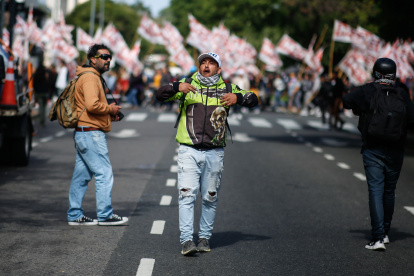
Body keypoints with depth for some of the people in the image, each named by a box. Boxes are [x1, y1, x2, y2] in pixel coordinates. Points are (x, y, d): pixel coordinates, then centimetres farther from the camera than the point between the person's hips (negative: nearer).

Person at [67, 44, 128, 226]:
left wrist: (109, 115, 12)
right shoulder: (90, 78, -12)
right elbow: (92, 105, -26)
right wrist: (110, 109, -10)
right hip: (91, 133, -11)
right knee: (104, 174, -7)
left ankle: (75, 215, 15)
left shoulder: (94, 77, 22)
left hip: (83, 134, 11)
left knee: (82, 175, 11)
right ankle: (105, 215, -3)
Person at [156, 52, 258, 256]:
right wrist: (177, 87, -20)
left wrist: (237, 98, -16)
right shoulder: (187, 87, 9)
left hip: (214, 153, 1)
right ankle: (186, 240, -12)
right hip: (189, 151, -1)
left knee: (210, 198, 7)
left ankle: (205, 238, 19)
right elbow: (160, 94, 0)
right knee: (187, 195, -10)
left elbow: (253, 100, 6)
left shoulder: (227, 89, 11)